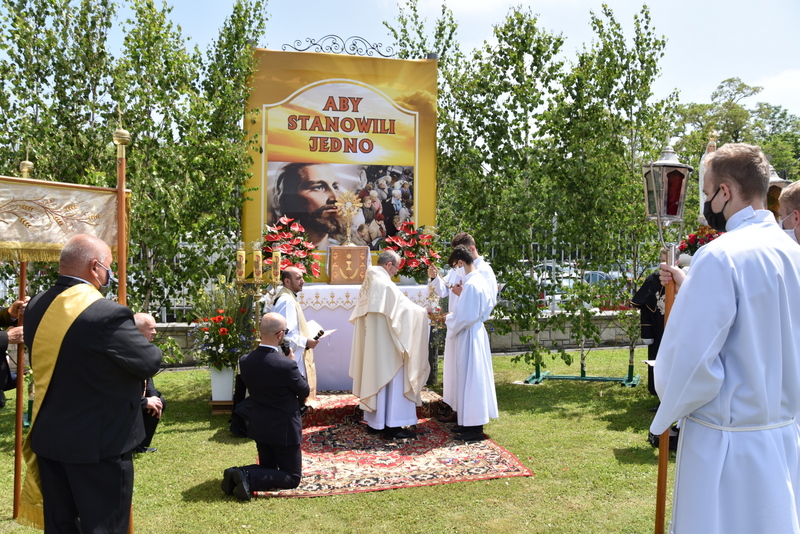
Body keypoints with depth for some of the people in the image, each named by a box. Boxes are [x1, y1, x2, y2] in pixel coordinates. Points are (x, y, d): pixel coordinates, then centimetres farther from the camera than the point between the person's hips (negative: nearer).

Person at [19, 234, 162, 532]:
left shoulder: (35, 307, 1)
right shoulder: (107, 313, -24)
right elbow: (151, 362, -15)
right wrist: (137, 334, 5)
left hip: (47, 438, 8)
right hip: (98, 441, -7)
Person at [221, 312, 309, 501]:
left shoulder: (245, 361, -9)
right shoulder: (286, 365, -27)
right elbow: (304, 392, -10)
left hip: (259, 427, 7)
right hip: (284, 429, -6)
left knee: (267, 468, 25)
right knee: (292, 477, 9)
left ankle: (236, 473, -2)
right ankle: (249, 478, -12)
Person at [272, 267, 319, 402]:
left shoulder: (289, 298, 14)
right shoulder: (286, 300, -19)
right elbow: (284, 333, -26)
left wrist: (310, 335, 13)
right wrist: (305, 342, -18)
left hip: (296, 358, 11)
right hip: (292, 359, -11)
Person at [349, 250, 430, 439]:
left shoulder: (368, 283, 9)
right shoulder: (384, 284, -19)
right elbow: (404, 308, -19)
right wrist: (423, 312, -1)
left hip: (370, 344, 9)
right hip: (385, 345, -9)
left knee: (374, 377, 15)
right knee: (391, 379, -2)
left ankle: (374, 421, 23)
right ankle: (392, 425, 2)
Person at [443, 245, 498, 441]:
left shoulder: (470, 285, -21)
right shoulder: (481, 281, 8)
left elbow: (465, 317, -22)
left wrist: (448, 319, -6)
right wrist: (463, 295, 11)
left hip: (469, 336, -10)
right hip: (478, 332, 10)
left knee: (471, 377, -1)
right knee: (474, 377, 16)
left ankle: (475, 429, 8)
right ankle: (470, 422, 27)